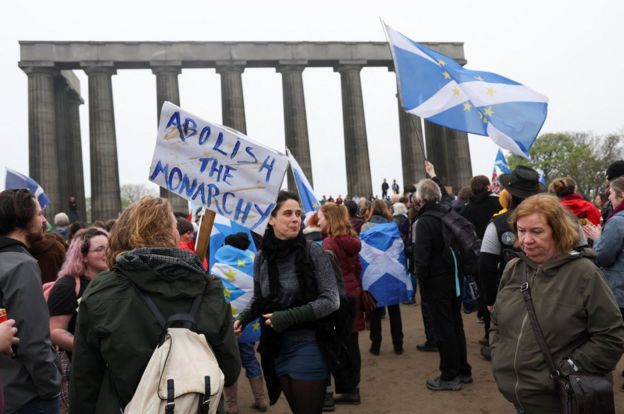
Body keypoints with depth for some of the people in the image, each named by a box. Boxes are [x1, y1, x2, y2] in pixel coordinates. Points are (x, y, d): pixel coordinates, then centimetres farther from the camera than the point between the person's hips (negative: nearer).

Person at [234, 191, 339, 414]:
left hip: (309, 348, -4)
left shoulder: (313, 251, -12)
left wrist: (290, 316, -20)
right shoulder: (261, 257, 0)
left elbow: (331, 300, -13)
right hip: (276, 350, 4)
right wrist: (243, 317, -4)